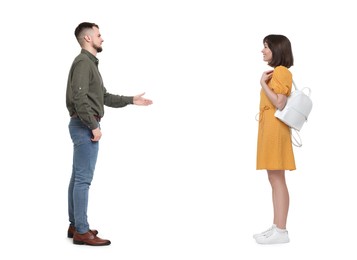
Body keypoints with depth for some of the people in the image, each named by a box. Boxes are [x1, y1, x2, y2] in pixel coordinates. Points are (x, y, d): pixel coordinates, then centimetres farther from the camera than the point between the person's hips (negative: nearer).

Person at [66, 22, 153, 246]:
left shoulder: (91, 63, 19)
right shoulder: (83, 62, -13)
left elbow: (105, 97, 21)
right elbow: (79, 98, -22)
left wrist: (131, 100, 18)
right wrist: (94, 126, -20)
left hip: (85, 126, 11)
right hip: (85, 126, -11)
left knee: (78, 177, 12)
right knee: (84, 178, -8)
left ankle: (75, 226, 19)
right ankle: (82, 232, -4)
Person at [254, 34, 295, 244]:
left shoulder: (281, 71, -11)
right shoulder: (275, 72, 19)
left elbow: (280, 104, -18)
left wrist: (263, 83, -14)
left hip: (275, 129, -10)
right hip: (269, 128, 10)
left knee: (277, 179, -9)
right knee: (275, 180, 9)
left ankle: (281, 231, -7)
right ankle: (277, 227, 12)